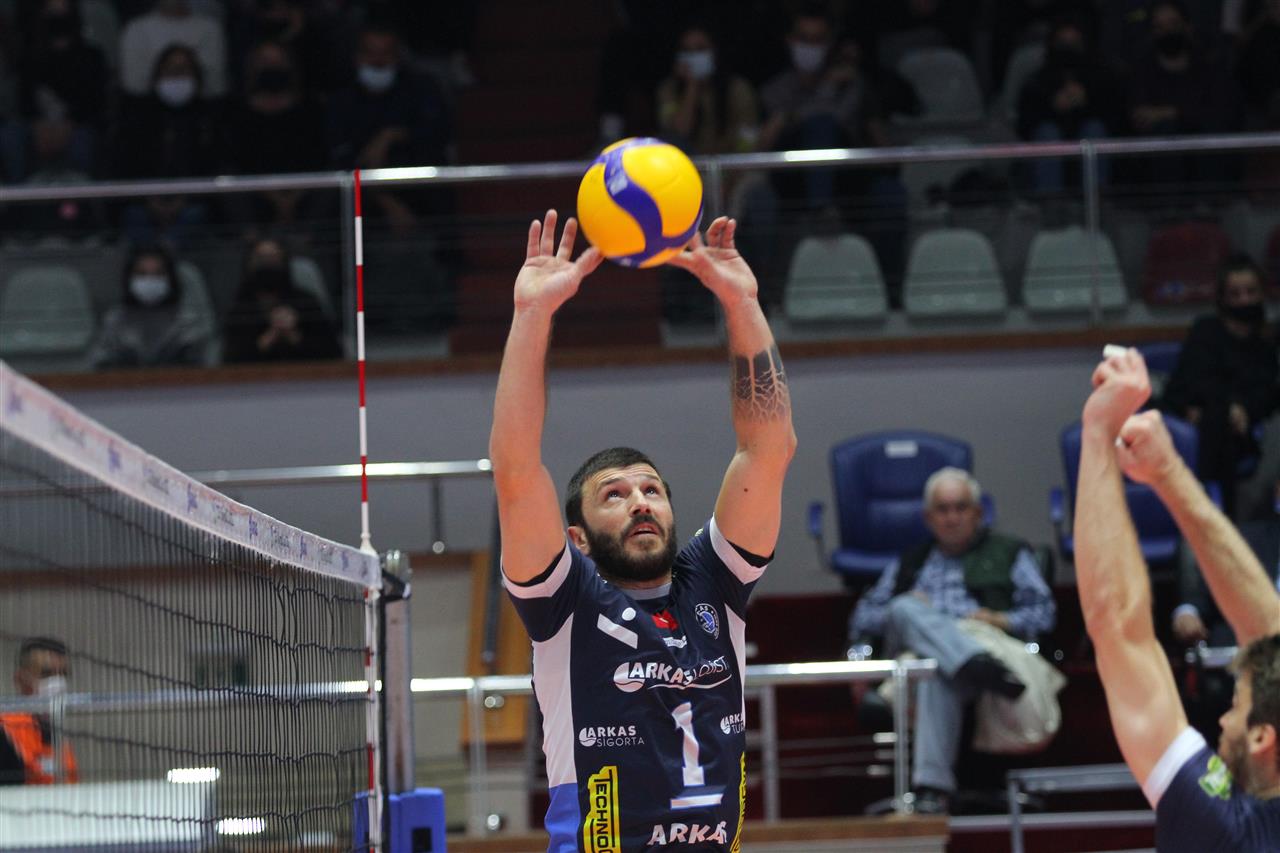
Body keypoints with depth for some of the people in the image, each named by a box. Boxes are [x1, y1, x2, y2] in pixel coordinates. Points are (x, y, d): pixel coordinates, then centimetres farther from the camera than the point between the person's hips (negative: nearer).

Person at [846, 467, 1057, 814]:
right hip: (911, 651, 3)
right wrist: (899, 613, 5)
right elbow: (862, 618, 27)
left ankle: (933, 783, -59)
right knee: (906, 610, -35)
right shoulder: (910, 562, 37)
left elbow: (1043, 613, 15)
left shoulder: (1008, 554, 29)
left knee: (938, 672, -42)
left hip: (983, 642, -3)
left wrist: (1002, 620, -5)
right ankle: (982, 667, -59)